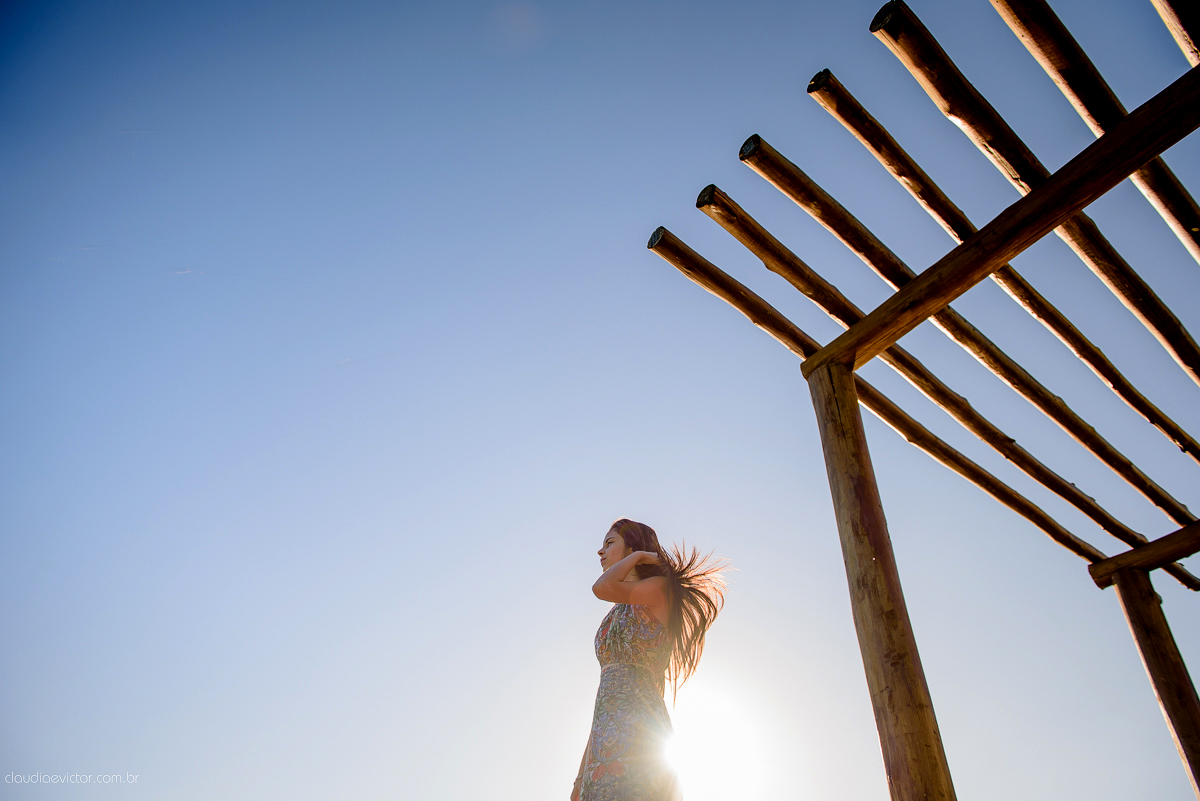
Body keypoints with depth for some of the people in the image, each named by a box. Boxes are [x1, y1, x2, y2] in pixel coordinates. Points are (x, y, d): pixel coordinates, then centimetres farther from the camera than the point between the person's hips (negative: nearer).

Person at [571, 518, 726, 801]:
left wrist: (638, 554, 5)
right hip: (606, 733, 8)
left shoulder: (660, 588, 3)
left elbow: (602, 588, -15)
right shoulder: (617, 615, 25)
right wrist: (582, 774, 18)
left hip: (635, 726, -8)